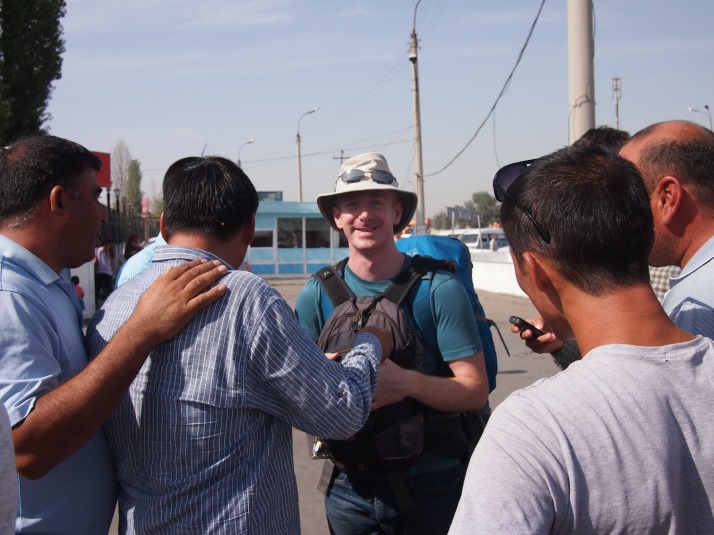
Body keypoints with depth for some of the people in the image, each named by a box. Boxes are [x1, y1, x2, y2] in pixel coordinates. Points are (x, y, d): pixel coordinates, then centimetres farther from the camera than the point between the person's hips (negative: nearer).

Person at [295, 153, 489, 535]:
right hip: (351, 487, 2)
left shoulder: (439, 288, -9)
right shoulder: (316, 295, -1)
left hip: (433, 485, -2)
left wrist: (408, 383, -27)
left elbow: (475, 391, -10)